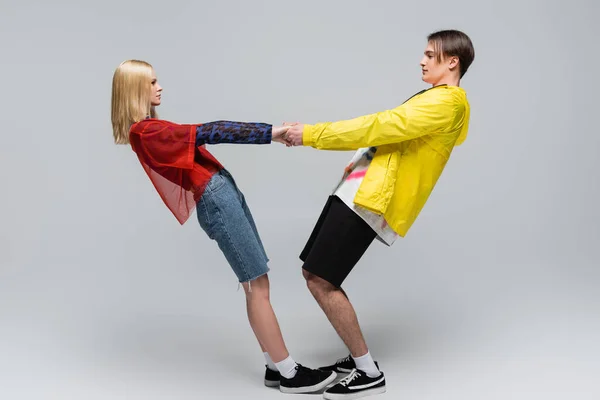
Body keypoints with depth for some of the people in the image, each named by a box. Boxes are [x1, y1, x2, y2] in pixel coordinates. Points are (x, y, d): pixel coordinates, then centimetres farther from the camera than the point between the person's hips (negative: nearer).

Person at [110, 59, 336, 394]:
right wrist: (269, 133, -16)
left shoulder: (152, 129, 21)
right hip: (215, 200, -9)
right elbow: (207, 132, -15)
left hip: (223, 194, 9)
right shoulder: (145, 131, -10)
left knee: (256, 285, 8)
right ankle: (290, 374, 1)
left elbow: (199, 136, 15)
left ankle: (275, 367, 14)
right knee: (257, 286, -7)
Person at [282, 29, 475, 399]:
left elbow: (382, 126, -16)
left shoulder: (447, 101, -9)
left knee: (321, 281, -13)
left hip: (372, 198, -10)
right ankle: (357, 358, 20)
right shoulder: (437, 101, 24)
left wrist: (313, 134, -14)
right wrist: (364, 161, 18)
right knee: (314, 274, 9)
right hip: (362, 189, 10)